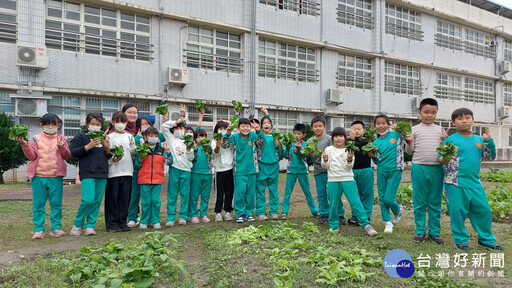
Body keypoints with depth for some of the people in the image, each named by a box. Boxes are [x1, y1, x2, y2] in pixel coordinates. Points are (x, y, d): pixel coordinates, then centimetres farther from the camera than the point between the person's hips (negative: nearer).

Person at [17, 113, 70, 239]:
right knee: (38, 204, 5)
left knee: (56, 203, 5)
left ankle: (56, 228, 15)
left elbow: (67, 156, 1)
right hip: (39, 176, 0)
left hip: (56, 177, 0)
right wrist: (24, 144, -13)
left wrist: (62, 147, -17)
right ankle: (39, 229, 14)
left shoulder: (61, 139, 8)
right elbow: (32, 156, 0)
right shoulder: (35, 139, 7)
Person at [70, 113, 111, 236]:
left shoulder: (103, 137, 18)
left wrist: (107, 147, 0)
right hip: (87, 173, -5)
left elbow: (108, 157, 20)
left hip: (102, 173, 5)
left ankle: (90, 225, 13)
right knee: (88, 200, -13)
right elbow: (73, 152, -7)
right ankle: (77, 224, 7)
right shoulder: (80, 136, 3)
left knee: (97, 201, 4)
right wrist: (89, 146, -17)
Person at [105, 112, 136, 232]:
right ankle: (112, 223, 9)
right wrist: (112, 160, -19)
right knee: (113, 196, -1)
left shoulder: (129, 136, 14)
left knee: (125, 197, 6)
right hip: (113, 171, -3)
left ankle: (122, 222, 15)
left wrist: (132, 146, -5)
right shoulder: (110, 137, 3)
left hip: (127, 171, 3)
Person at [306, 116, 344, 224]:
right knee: (321, 194, 9)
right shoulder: (309, 141, 10)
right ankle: (324, 214, 22)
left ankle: (340, 214, 12)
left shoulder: (329, 139, -2)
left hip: (329, 170, -3)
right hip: (318, 170, 4)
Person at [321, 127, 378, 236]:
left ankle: (366, 225, -1)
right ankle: (333, 226, 19)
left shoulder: (349, 150, 6)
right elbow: (325, 166, 7)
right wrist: (325, 160, -14)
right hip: (333, 180, 1)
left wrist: (349, 159, -20)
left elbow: (349, 167, 0)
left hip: (348, 179, -1)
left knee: (356, 202, -6)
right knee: (333, 204, 4)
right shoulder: (328, 150, 8)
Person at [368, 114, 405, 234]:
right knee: (382, 198, 5)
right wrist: (373, 156, -12)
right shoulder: (376, 142, 8)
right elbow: (377, 161, 9)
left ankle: (398, 210, 28)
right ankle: (388, 222, 19)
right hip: (381, 171, 4)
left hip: (395, 170, -4)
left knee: (388, 199, -6)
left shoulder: (396, 134, -1)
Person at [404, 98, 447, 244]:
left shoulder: (440, 130, 9)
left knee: (435, 202, 9)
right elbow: (410, 151, 4)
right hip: (419, 168, -2)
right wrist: (408, 141, -14)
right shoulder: (415, 129, 3)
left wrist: (445, 140, -5)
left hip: (437, 169, 2)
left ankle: (434, 232, 19)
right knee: (419, 202, 6)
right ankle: (420, 231, 17)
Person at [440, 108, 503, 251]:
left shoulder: (479, 140, 11)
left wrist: (489, 141, -1)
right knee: (458, 212, 2)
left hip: (475, 183, 5)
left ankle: (486, 240, 29)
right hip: (455, 184, -5)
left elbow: (490, 157, 12)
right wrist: (445, 159, -28)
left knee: (483, 211, 11)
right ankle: (461, 241, 19)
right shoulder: (450, 140, -4)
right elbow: (441, 159, -4)